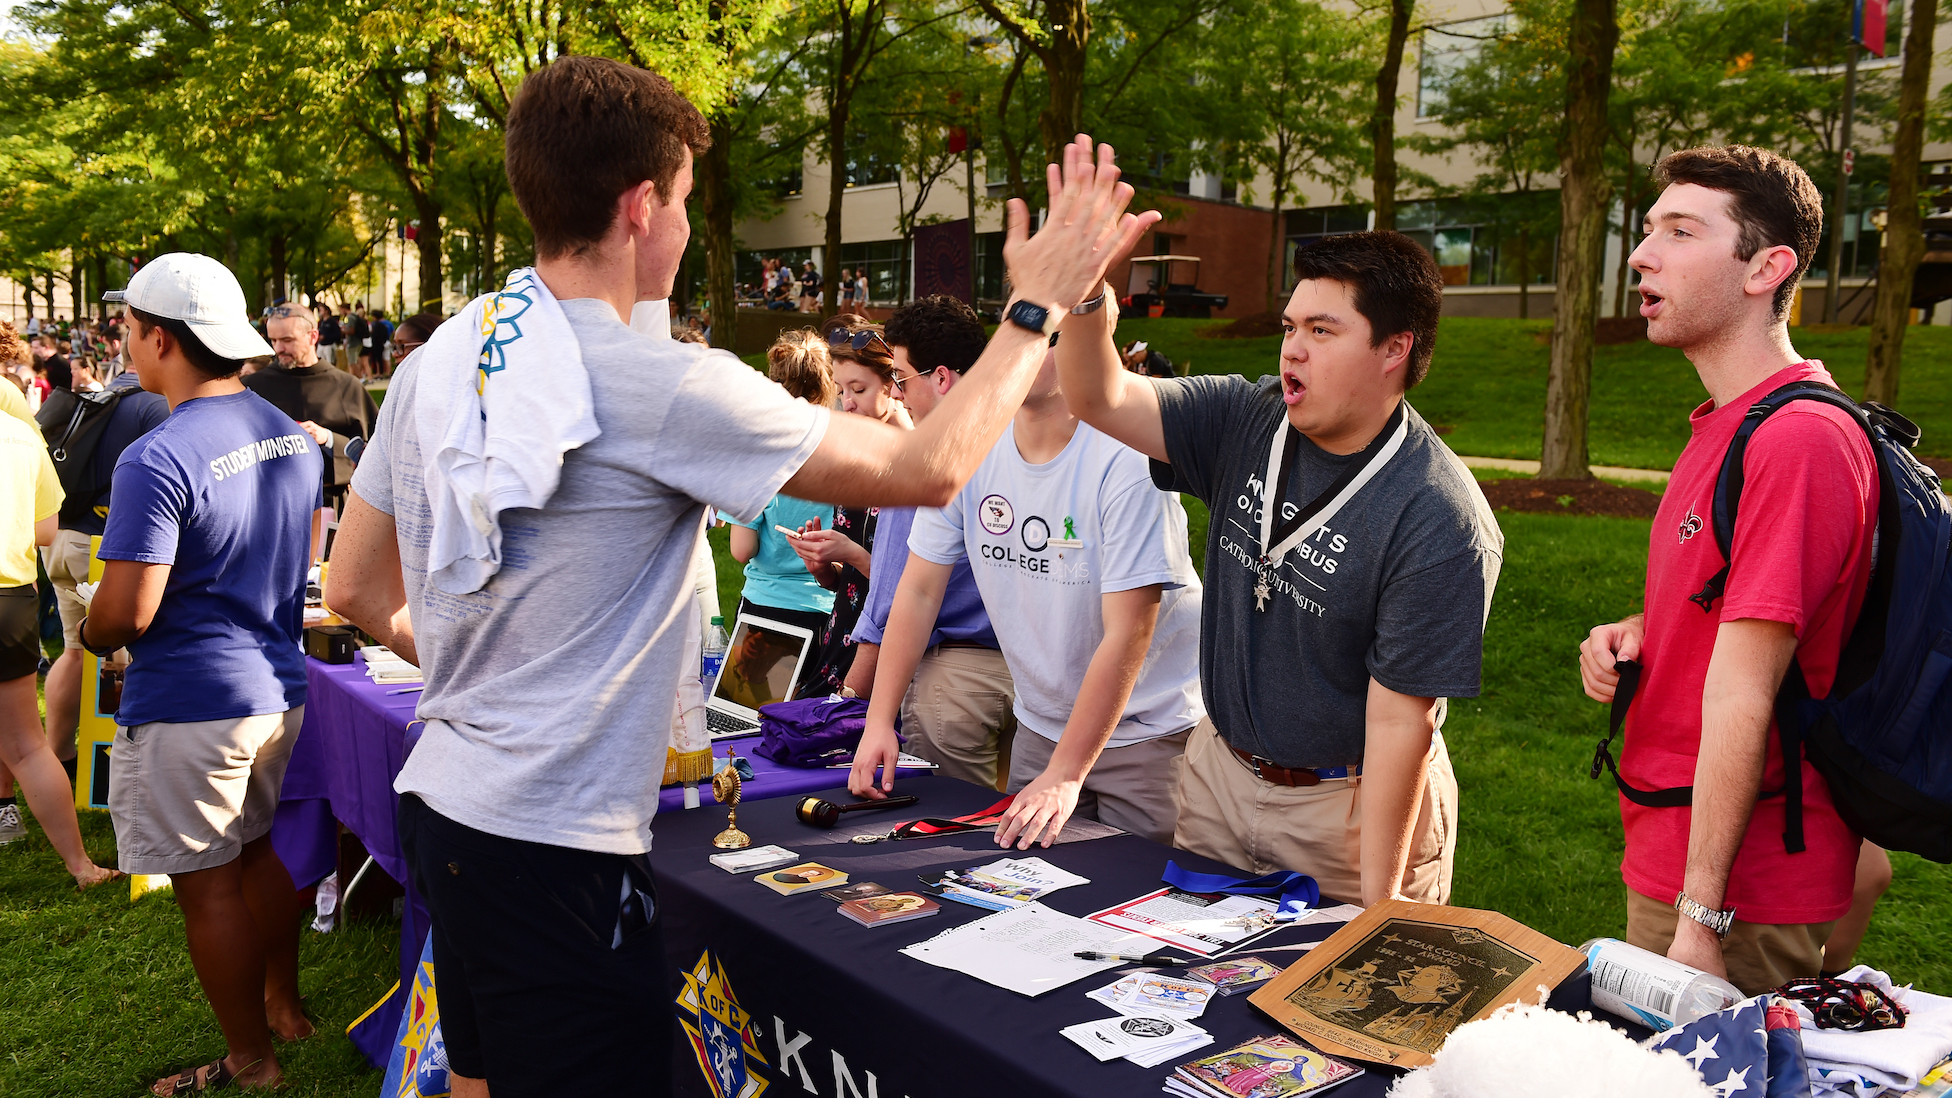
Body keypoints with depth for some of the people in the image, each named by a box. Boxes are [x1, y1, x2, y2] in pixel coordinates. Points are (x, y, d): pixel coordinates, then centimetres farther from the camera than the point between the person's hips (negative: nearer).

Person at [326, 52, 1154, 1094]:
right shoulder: (661, 386, -20)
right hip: (553, 847, -8)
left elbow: (354, 589, 12)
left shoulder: (435, 363, 3)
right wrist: (1039, 304, -4)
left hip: (441, 801, 8)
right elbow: (927, 468, -15)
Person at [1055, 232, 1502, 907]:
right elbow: (1102, 399, -10)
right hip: (1220, 771, 6)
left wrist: (1377, 902, -19)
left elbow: (1399, 719, -23)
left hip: (1353, 805, -5)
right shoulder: (1247, 423, -5)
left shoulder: (1440, 523, -23)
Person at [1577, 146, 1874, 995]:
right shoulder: (1724, 426, 10)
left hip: (1745, 890, -9)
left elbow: (1743, 696, -24)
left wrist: (1700, 918, -21)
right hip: (1670, 856, 9)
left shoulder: (1799, 439, -22)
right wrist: (1636, 635, 1)